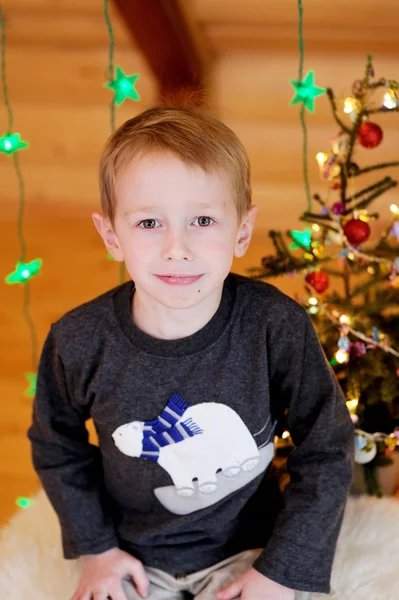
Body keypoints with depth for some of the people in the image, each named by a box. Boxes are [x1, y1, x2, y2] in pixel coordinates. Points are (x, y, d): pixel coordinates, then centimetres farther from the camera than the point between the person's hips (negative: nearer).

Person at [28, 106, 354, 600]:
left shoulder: (277, 327, -23)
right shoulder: (78, 343, -19)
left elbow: (325, 451, -11)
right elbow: (56, 444, 1)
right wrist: (95, 547, 1)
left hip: (246, 546, -1)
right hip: (132, 551, 1)